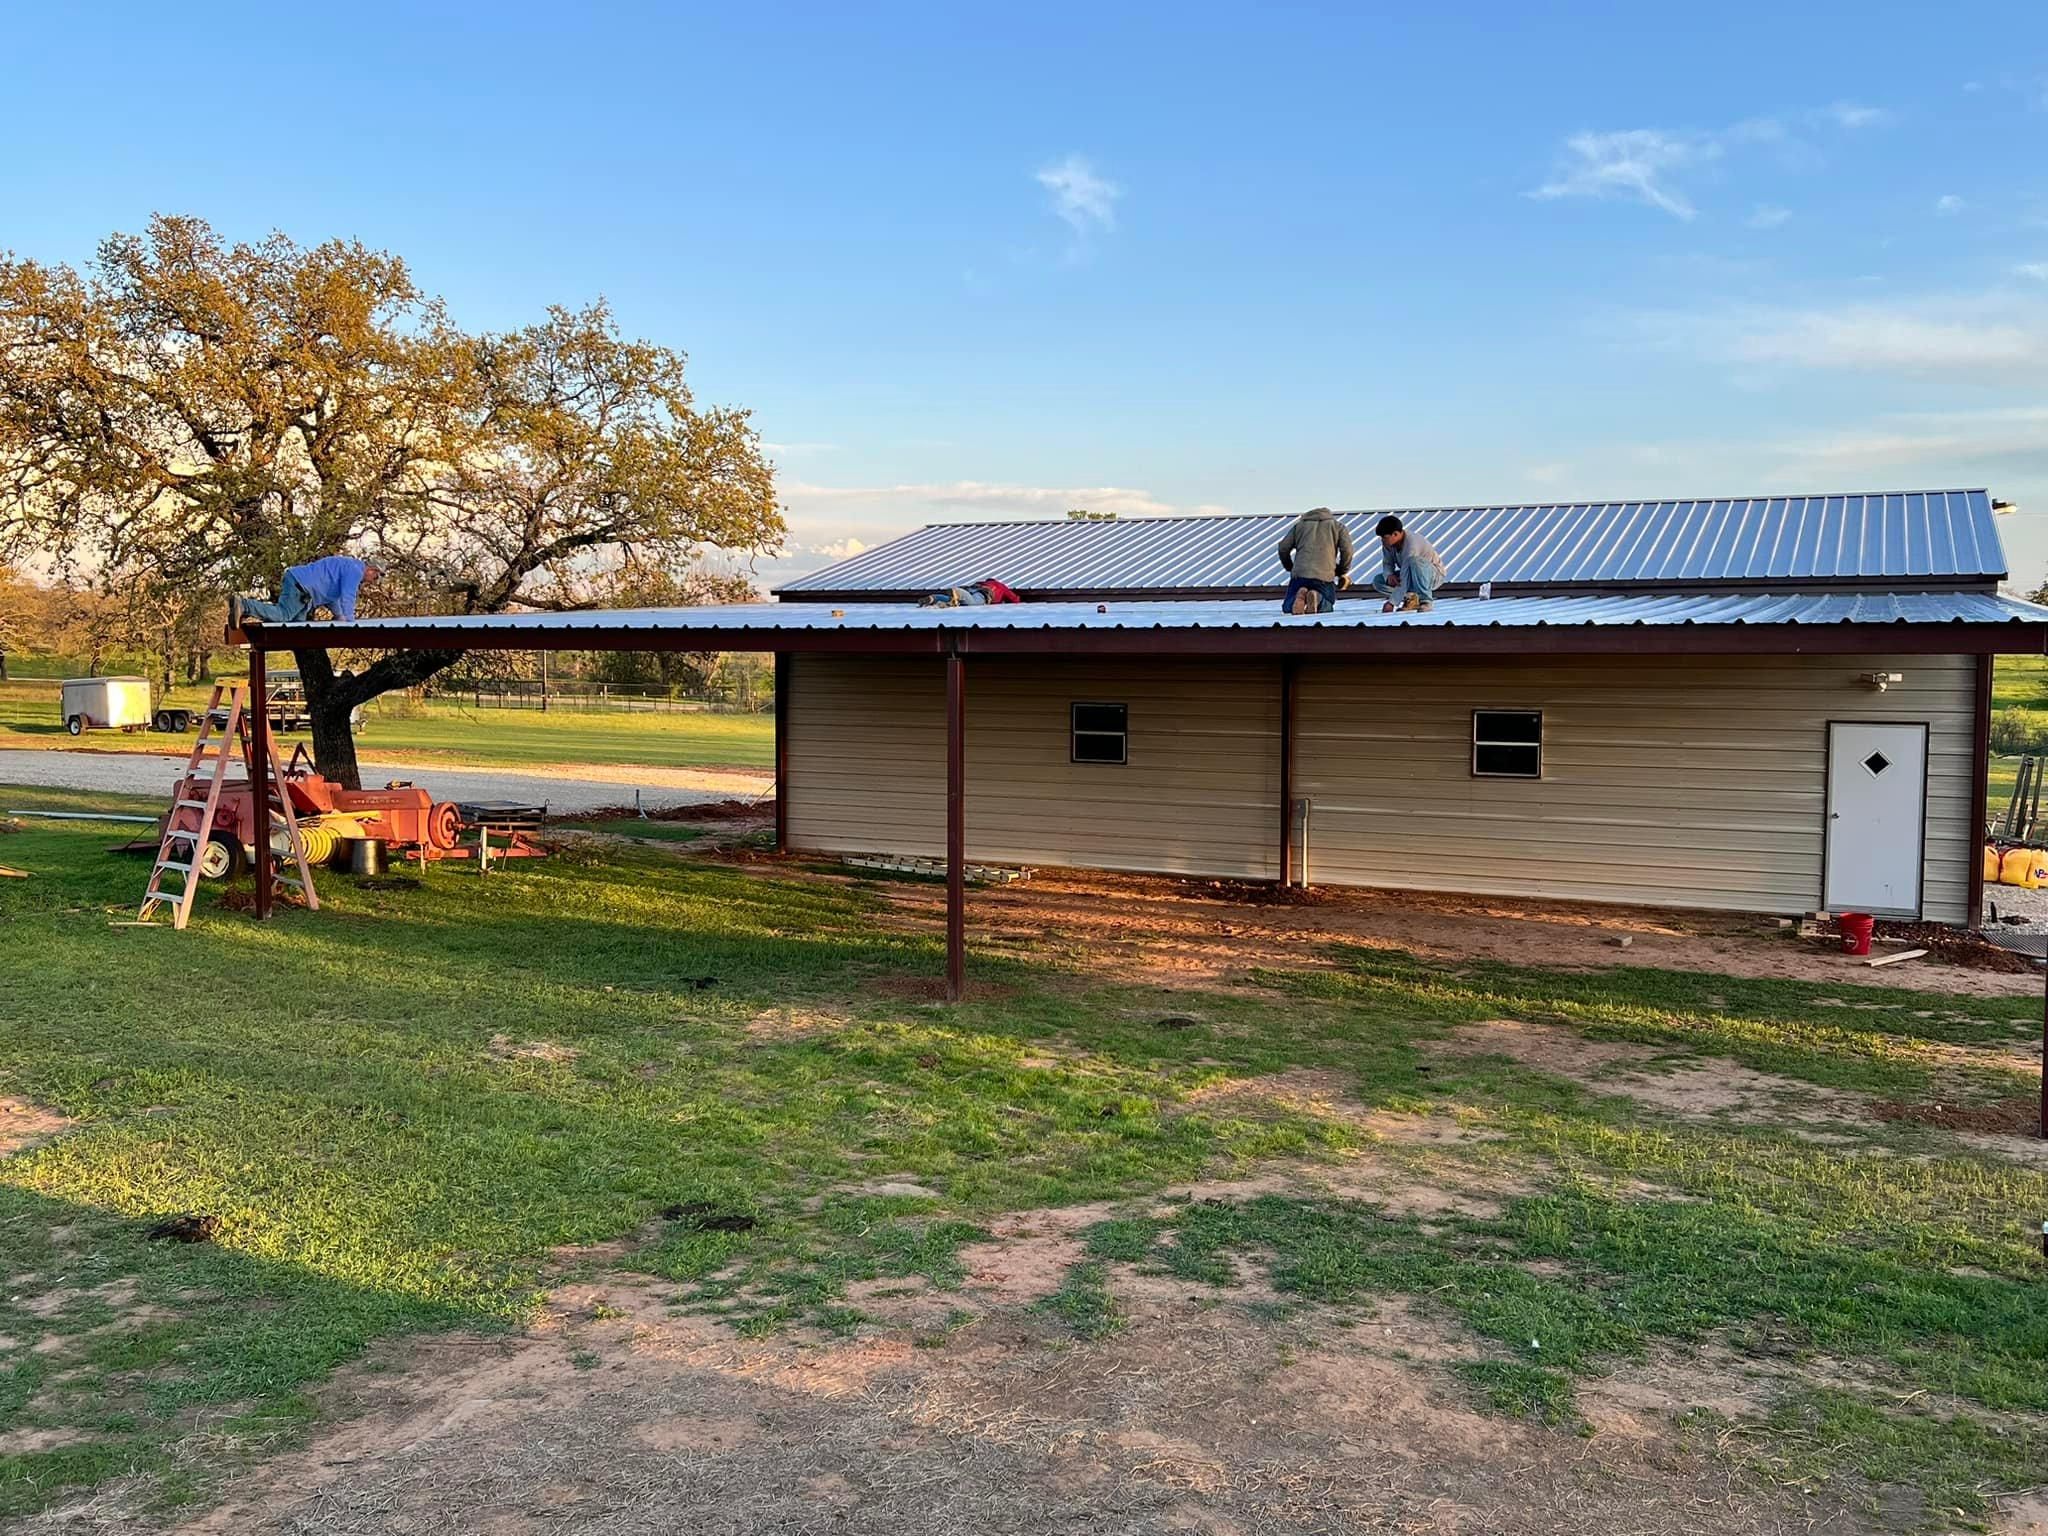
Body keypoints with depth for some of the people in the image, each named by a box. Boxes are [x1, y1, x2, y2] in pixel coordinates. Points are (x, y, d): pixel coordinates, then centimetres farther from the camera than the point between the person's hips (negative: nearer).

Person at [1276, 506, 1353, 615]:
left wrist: (1290, 568, 28)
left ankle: (1298, 598, -20)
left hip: (1299, 574, 1)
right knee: (1327, 606, 20)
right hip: (1324, 575, -1)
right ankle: (1318, 599, -18)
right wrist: (1342, 573, 17)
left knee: (1287, 607, 17)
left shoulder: (1299, 525, 25)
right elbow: (1347, 550, 3)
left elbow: (1283, 548, 15)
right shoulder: (1338, 526, 19)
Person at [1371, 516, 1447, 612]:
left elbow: (1404, 579, -35)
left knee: (1414, 561, -41)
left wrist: (1392, 602, -33)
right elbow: (1387, 563, 1)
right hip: (1412, 577, 8)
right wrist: (1389, 575, -24)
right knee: (1378, 581, -10)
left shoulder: (1411, 545, -34)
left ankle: (1426, 600, -25)